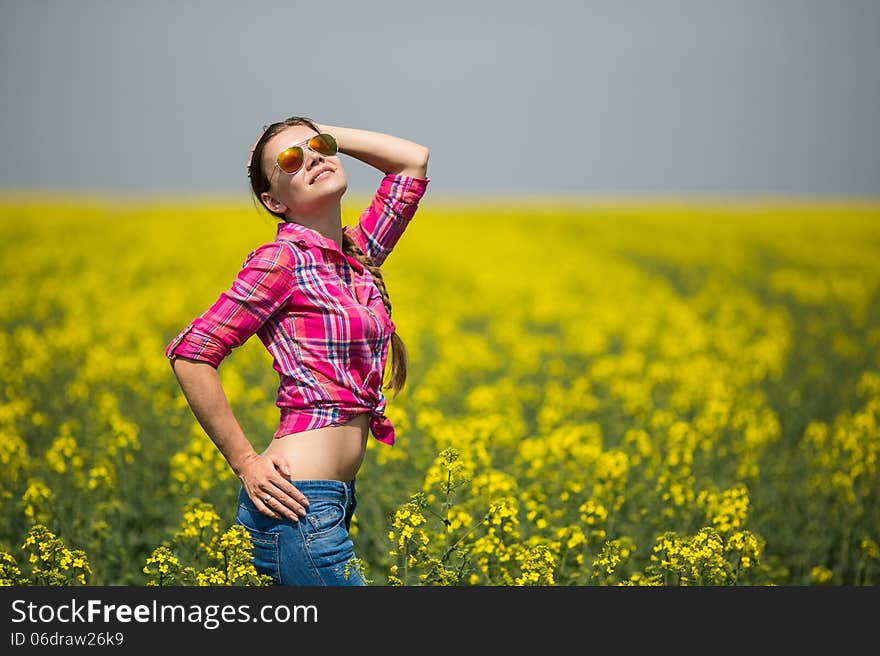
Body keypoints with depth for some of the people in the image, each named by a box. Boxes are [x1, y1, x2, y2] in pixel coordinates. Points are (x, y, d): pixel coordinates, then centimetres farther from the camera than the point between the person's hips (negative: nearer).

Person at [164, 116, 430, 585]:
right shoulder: (284, 257, -8)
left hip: (333, 498, 8)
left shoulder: (358, 254, 13)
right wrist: (245, 463, -11)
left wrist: (327, 135, 15)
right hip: (297, 503, -8)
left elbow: (414, 158, 23)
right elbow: (190, 354, -11)